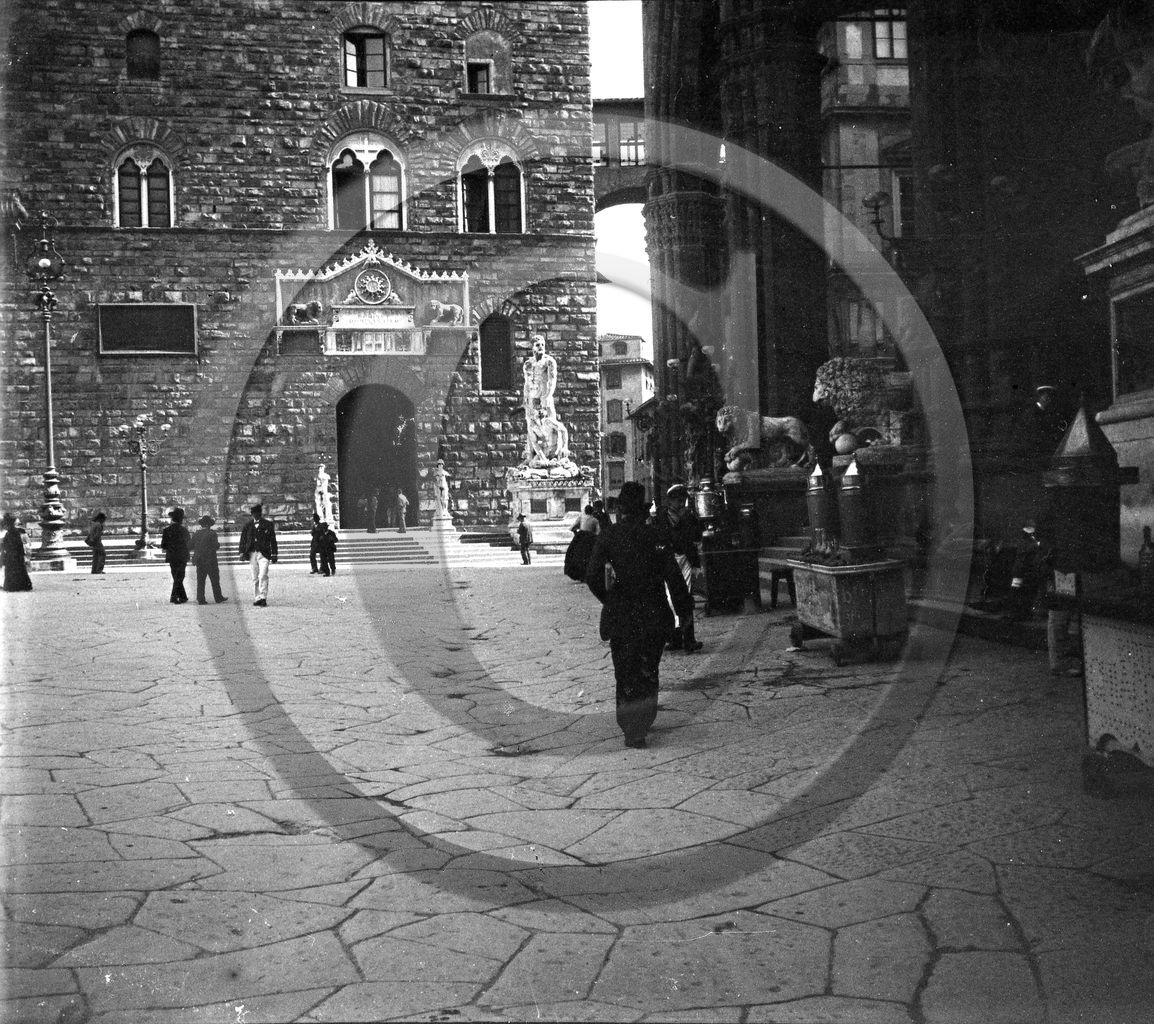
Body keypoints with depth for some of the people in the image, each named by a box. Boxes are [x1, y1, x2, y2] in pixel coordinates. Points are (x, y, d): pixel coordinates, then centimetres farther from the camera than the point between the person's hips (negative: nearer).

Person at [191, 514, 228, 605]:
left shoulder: (196, 534, 5)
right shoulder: (212, 533, -10)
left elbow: (192, 547, 6)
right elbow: (216, 546, -14)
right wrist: (218, 544, 8)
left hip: (199, 560, 4)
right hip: (210, 560, -4)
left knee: (200, 580, 6)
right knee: (215, 580, 5)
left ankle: (200, 599, 2)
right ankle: (218, 598, 11)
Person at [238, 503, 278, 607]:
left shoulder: (268, 524, 3)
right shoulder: (248, 525, 9)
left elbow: (273, 540, 4)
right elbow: (243, 539, 11)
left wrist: (274, 554, 0)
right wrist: (242, 552, 1)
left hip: (264, 553, -3)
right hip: (252, 553, 3)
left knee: (263, 576, -15)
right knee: (255, 578, 7)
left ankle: (263, 597, -16)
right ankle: (257, 598, 14)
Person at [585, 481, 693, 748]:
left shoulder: (607, 538, -3)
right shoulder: (654, 537, -5)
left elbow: (592, 578, -4)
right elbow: (673, 576, -6)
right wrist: (684, 608, 1)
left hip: (619, 617, 0)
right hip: (653, 615, 0)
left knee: (626, 674, 6)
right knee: (648, 671, 15)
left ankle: (633, 730, 2)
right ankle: (643, 721, 18)